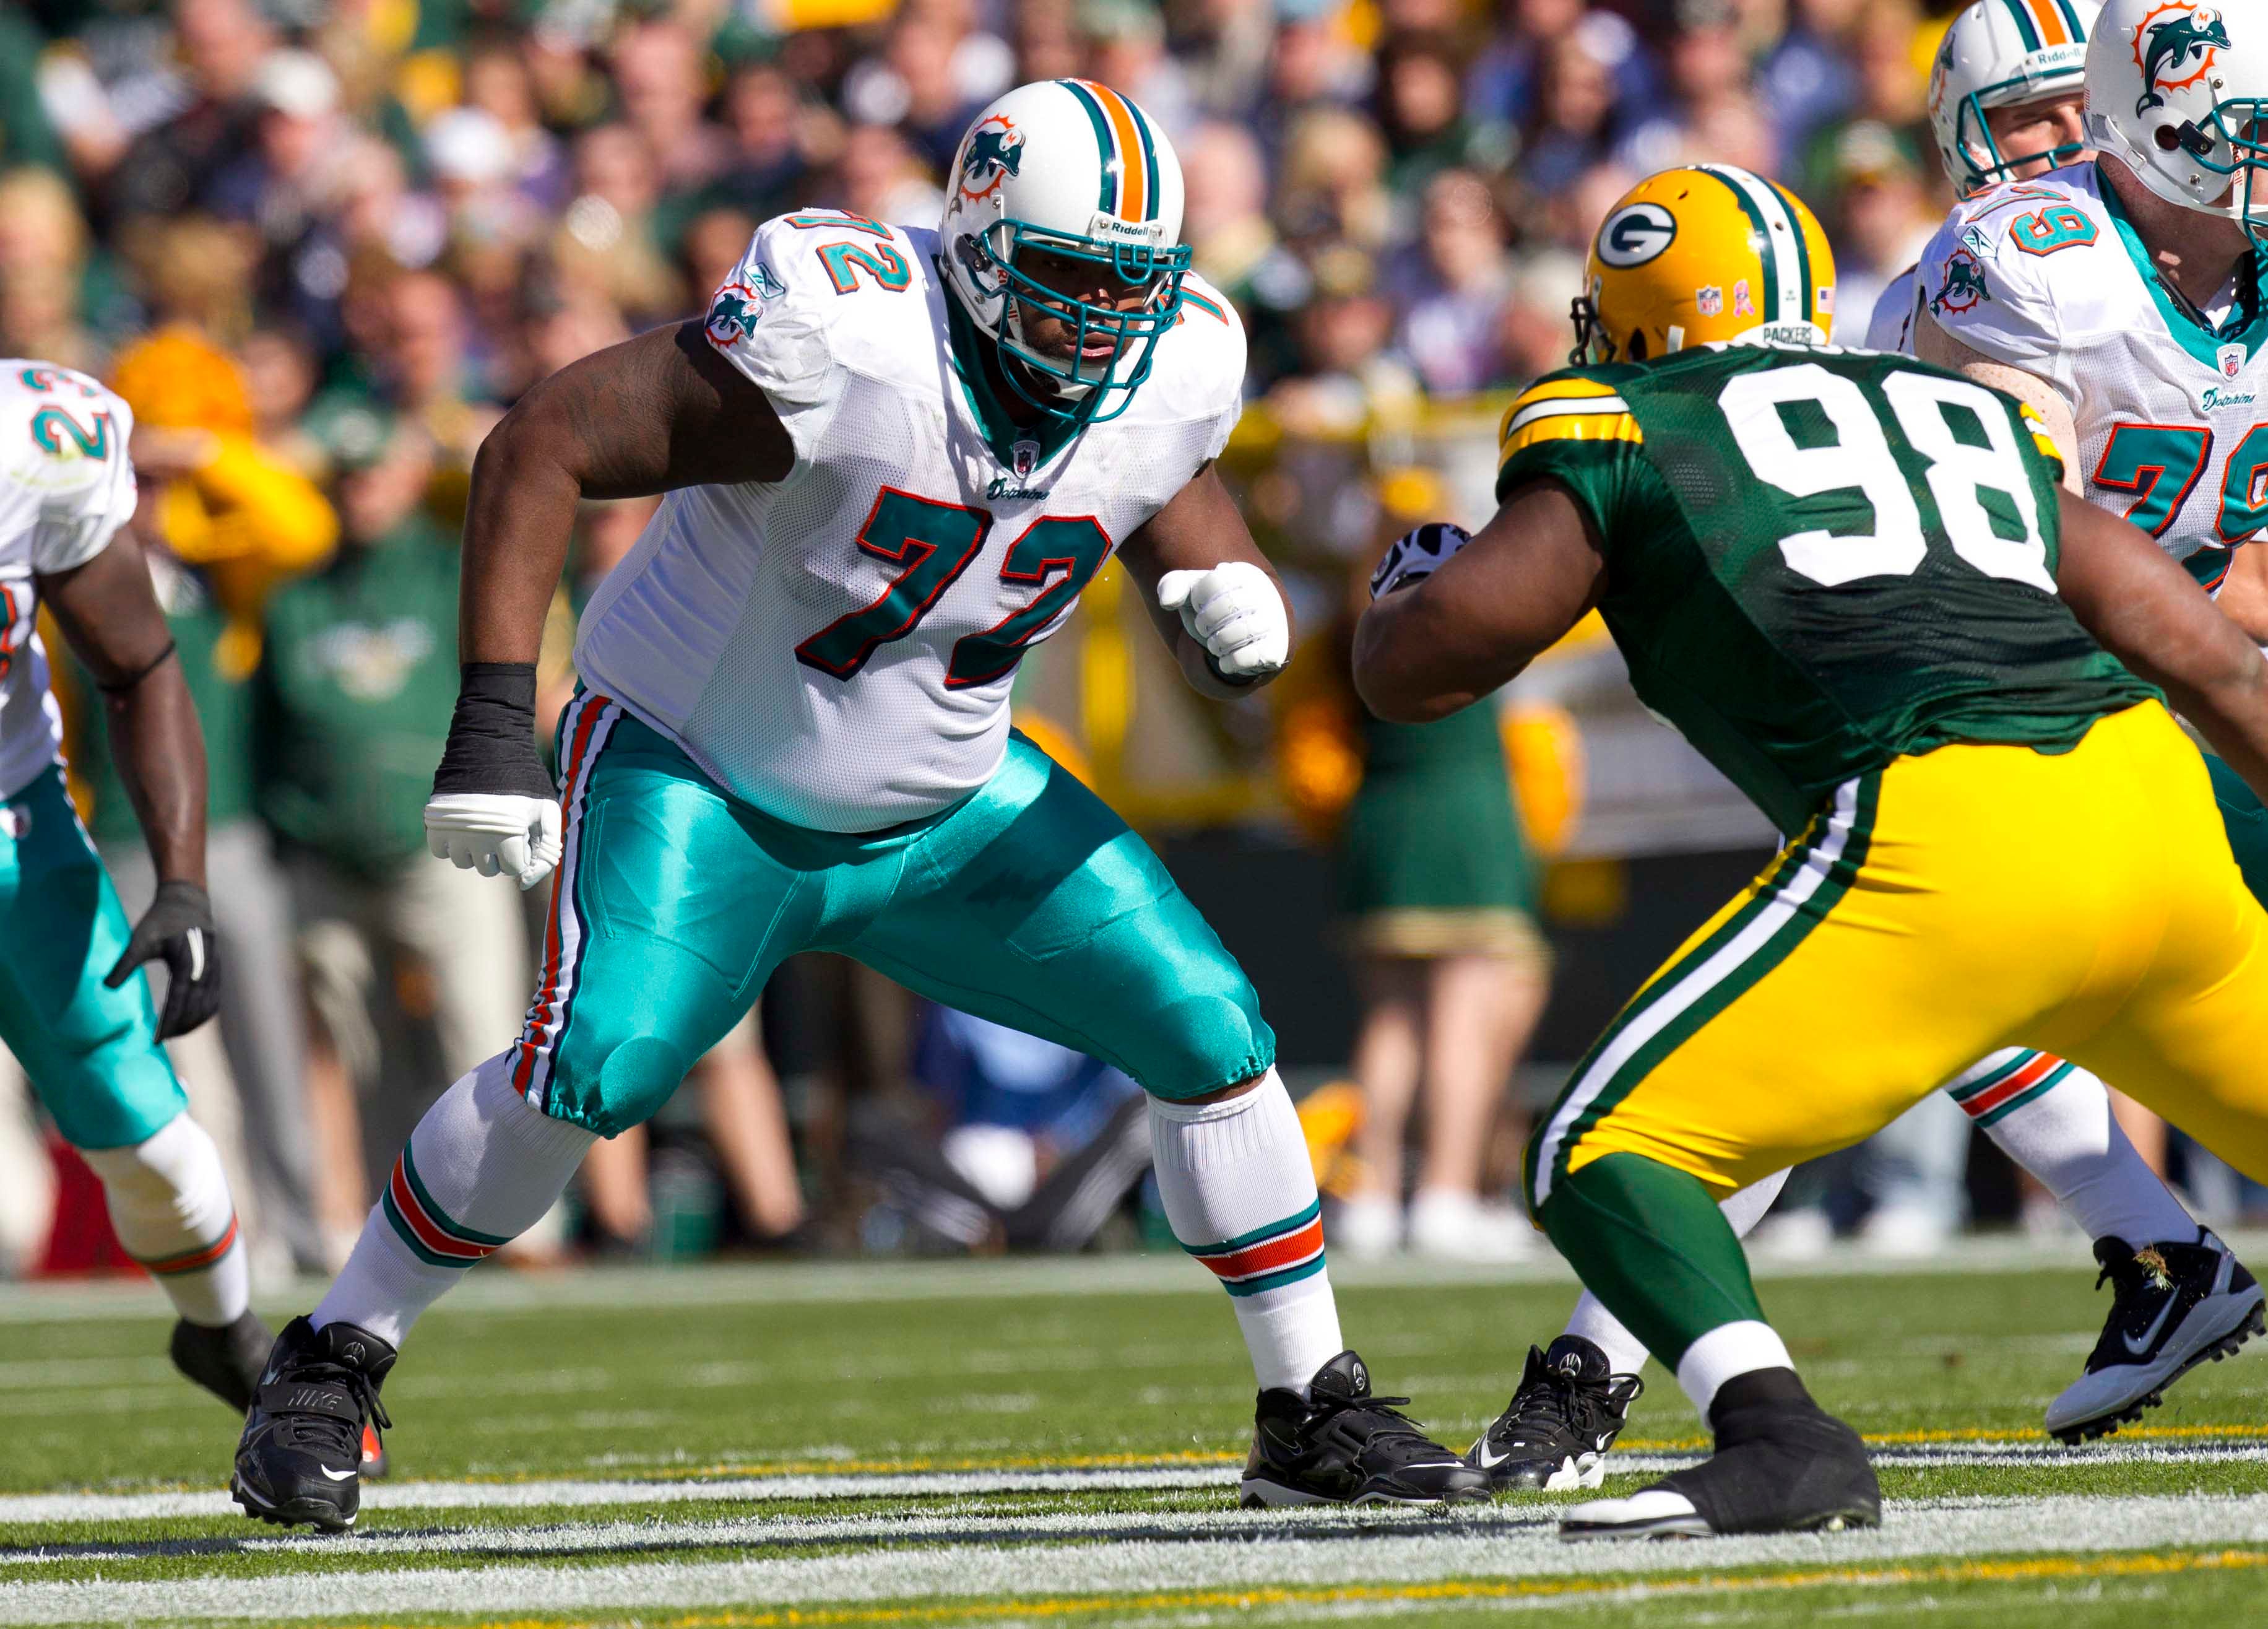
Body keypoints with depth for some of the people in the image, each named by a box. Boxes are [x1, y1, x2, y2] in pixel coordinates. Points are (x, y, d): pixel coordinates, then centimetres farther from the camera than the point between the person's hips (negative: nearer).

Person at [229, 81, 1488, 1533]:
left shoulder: (1174, 372, -12)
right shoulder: (851, 344, -31)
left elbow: (1168, 484, 13)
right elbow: (541, 448, -27)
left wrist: (1225, 593, -12)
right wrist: (495, 719, -32)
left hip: (946, 804, 6)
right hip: (701, 773, -5)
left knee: (1214, 1036, -4)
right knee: (593, 1068, -25)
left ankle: (1313, 1413, 12)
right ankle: (331, 1371, -5)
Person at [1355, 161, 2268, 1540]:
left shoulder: (1628, 437, 13)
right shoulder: (1975, 419, 27)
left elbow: (1412, 669, 12)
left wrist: (1411, 582, 34)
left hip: (1950, 837, -5)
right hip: (2154, 806, 5)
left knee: (1606, 1161, 1)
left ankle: (1781, 1436, -23)